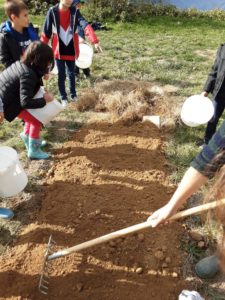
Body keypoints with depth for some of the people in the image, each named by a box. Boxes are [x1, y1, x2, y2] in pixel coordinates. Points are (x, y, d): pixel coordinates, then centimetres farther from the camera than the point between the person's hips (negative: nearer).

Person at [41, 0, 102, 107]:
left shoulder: (75, 11, -5)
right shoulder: (52, 12, -9)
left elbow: (85, 25, -20)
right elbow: (46, 32, -4)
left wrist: (95, 41, -35)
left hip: (71, 50, 2)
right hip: (59, 50, -2)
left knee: (71, 74, 14)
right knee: (61, 75, 6)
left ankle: (73, 95, 31)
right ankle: (63, 97, 21)